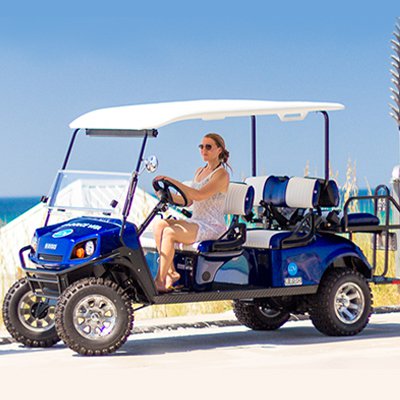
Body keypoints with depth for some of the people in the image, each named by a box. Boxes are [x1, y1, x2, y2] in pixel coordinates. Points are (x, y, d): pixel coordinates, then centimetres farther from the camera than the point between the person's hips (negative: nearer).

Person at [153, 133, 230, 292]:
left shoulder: (221, 174, -9)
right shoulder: (200, 171, 18)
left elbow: (200, 195, -24)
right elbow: (188, 200, 18)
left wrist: (173, 181, -27)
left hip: (213, 227, -8)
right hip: (195, 222, 8)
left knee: (169, 232, -27)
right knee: (159, 225, -15)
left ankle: (160, 281, -23)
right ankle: (171, 273, -15)